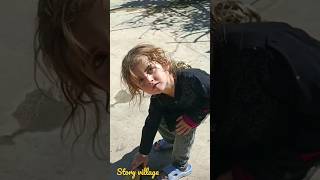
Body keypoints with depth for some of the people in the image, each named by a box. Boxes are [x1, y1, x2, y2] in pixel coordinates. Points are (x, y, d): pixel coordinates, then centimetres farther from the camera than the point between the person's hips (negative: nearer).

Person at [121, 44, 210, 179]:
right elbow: (150, 124, -15)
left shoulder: (191, 78, -47)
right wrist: (143, 153, -7)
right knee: (159, 120, -7)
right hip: (180, 107, 5)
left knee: (186, 128, -25)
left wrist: (192, 118, -32)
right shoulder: (157, 98, -27)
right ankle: (172, 140, 27)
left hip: (202, 107, -5)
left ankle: (181, 166, -1)